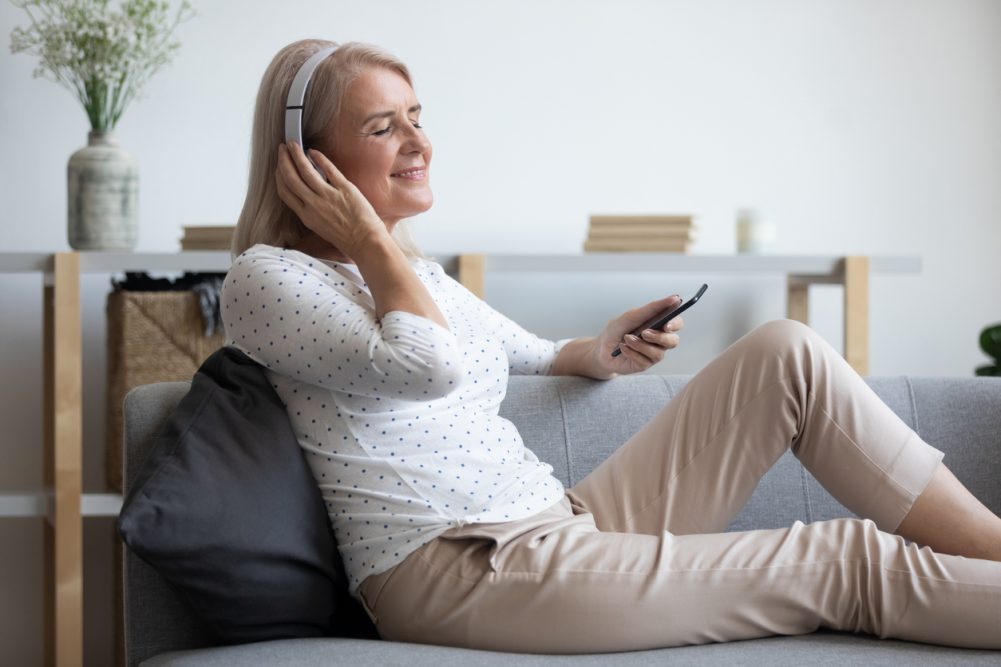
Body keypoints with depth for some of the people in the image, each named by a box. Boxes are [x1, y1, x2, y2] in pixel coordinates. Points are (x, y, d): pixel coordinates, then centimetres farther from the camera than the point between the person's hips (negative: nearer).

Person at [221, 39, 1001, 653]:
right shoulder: (264, 278, -5)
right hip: (455, 574, -8)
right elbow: (426, 368, -22)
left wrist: (603, 351, 10)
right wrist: (367, 240, -7)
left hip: (563, 522, 9)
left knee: (786, 350, -3)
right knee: (853, 562, -14)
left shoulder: (420, 274, 20)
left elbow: (534, 356, 32)